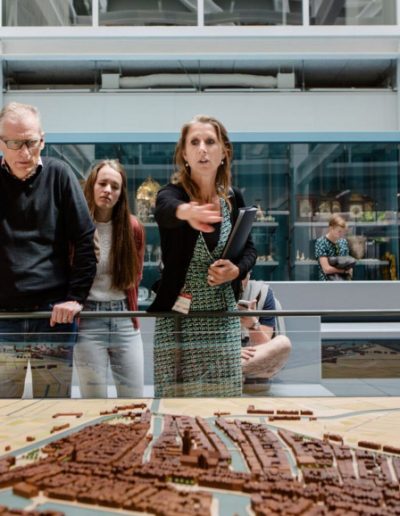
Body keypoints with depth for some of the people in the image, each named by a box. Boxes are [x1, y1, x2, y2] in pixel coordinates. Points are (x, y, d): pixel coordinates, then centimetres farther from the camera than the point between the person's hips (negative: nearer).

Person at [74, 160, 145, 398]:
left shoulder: (133, 227, 3)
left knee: (135, 399, 8)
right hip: (87, 318, -3)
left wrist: (126, 307, 10)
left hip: (125, 319, 3)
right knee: (94, 400, 3)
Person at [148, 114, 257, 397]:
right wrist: (186, 211, -60)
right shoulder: (172, 193, -12)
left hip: (223, 317, 4)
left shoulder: (234, 198, 2)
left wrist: (237, 270, -12)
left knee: (224, 393, 9)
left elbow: (250, 248, 11)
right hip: (179, 318, -3)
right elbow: (165, 210, -36)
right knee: (177, 394, 0)